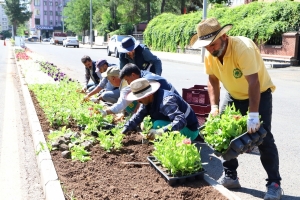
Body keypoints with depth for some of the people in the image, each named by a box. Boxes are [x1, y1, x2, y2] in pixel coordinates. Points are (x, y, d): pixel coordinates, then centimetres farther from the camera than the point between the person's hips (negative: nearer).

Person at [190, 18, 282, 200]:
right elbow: (213, 81, -3)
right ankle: (230, 176, 15)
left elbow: (254, 83, -37)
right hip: (234, 96, 6)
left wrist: (253, 115, -41)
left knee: (263, 138, -11)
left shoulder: (243, 48, -33)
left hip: (260, 93, -6)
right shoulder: (210, 55, -13)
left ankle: (274, 183, 2)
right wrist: (214, 106, -15)